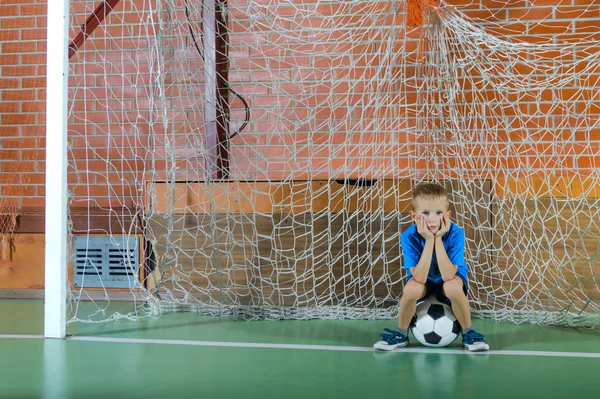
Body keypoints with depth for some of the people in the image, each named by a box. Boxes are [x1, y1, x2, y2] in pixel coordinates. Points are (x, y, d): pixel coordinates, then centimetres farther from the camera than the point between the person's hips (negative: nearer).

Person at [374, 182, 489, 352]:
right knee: (411, 289, -33)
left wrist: (438, 239, -39)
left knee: (453, 288, -35)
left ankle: (468, 333, -8)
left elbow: (447, 276, -35)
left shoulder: (455, 234, -28)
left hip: (450, 277, 0)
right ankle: (401, 333, -5)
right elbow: (420, 278, -34)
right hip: (423, 279, 1)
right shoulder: (409, 237, -27)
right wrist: (429, 240, -39)